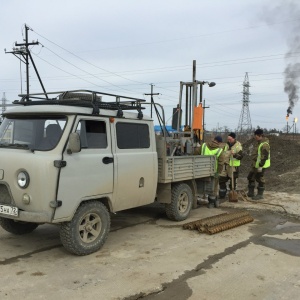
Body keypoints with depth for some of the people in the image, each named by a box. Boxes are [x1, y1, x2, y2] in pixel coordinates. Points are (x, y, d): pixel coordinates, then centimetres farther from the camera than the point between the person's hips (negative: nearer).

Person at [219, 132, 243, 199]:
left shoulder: (238, 146, -10)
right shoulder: (227, 145, 10)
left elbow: (241, 156, -18)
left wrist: (235, 154, -34)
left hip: (233, 166, -6)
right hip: (225, 165, 6)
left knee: (232, 181, 1)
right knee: (221, 179, 7)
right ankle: (222, 194, 20)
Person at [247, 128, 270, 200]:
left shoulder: (264, 145, -21)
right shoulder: (259, 143, 12)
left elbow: (264, 156, -25)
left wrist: (260, 166, -24)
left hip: (261, 166, -11)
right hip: (255, 165, 11)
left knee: (260, 179, 0)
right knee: (250, 177, 16)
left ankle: (260, 195, 11)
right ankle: (250, 193, 26)